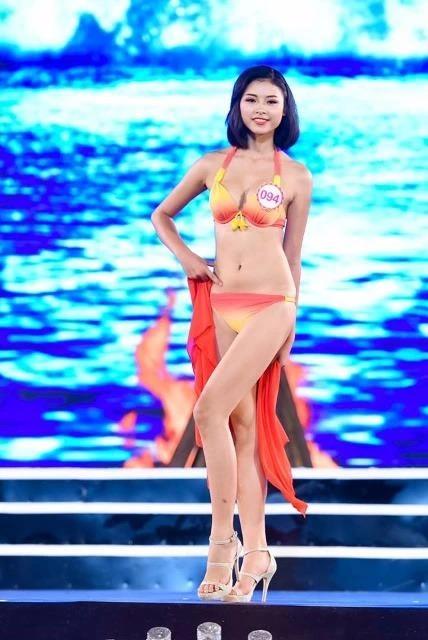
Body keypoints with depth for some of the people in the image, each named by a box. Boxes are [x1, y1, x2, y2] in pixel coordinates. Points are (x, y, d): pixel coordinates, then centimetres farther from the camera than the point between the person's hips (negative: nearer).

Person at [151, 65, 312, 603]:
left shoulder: (296, 176, 4)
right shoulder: (213, 165, 9)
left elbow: (293, 253, 8)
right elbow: (161, 215, 21)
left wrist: (291, 324, 9)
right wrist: (185, 258, 6)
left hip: (269, 306, -3)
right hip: (220, 306, 3)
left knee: (209, 410, -17)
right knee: (241, 423, 2)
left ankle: (223, 540, -6)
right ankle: (255, 550, 7)